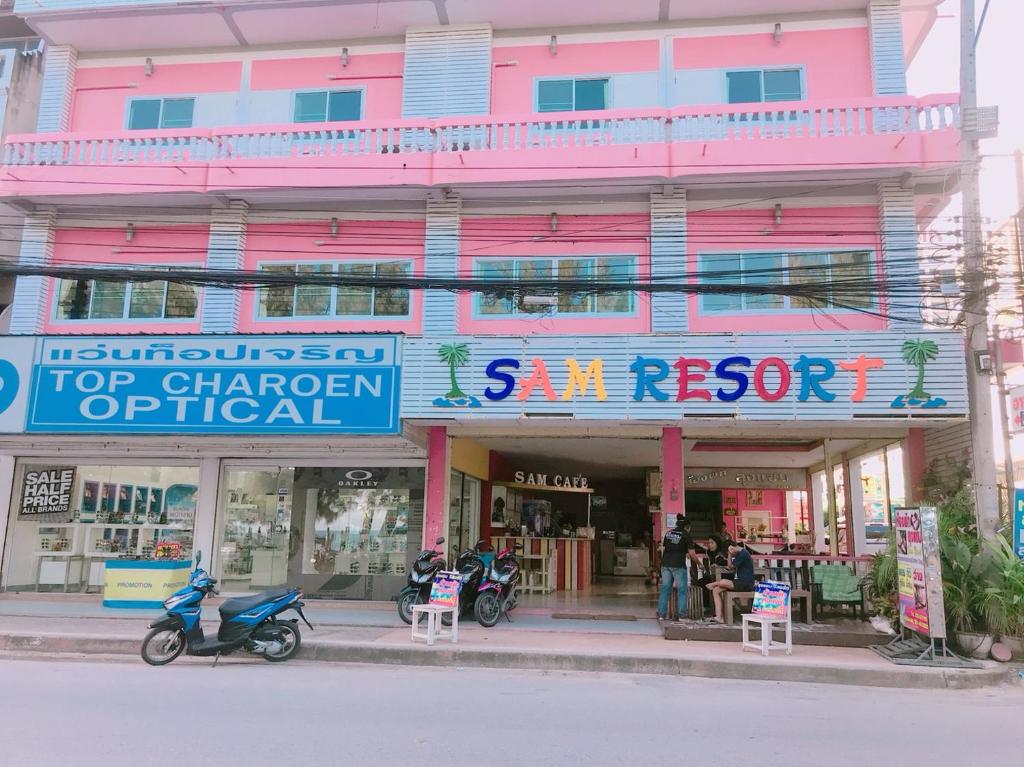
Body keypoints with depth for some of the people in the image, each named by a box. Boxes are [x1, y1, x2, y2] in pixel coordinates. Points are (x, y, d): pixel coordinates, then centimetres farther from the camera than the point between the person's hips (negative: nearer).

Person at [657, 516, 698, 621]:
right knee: (681, 590, 5)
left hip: (665, 564, 5)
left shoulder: (668, 533, 13)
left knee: (665, 589, 8)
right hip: (678, 565, -5)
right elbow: (691, 554, -5)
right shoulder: (686, 535, -2)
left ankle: (661, 614, 8)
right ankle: (682, 615, 5)